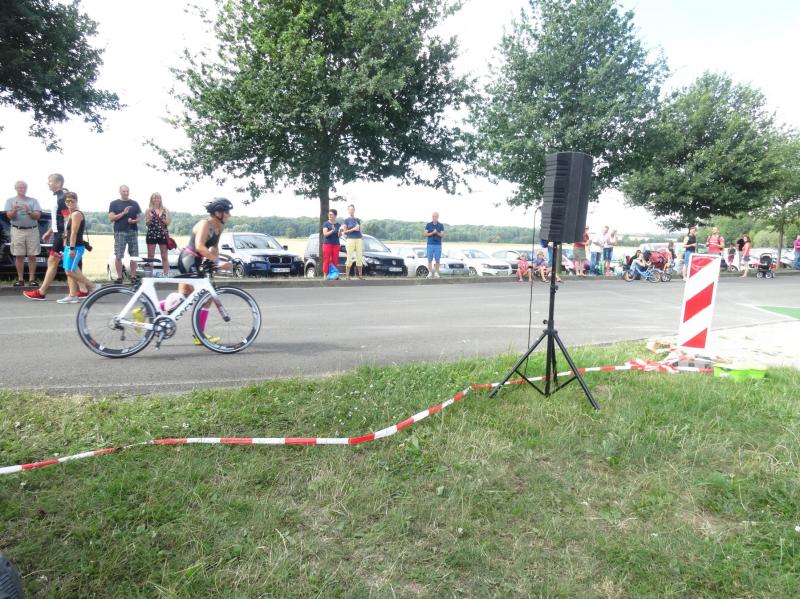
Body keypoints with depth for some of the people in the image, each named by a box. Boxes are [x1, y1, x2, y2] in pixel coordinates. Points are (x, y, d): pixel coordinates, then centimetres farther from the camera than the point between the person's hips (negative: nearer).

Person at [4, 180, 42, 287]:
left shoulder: (33, 200, 10)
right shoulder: (10, 200, 10)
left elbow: (37, 215, 1)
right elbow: (9, 216, 0)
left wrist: (29, 212, -19)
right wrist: (14, 211, -21)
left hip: (32, 230, 0)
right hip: (17, 231, 0)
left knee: (32, 256, -1)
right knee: (19, 256, 1)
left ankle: (32, 278, 3)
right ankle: (20, 279, 6)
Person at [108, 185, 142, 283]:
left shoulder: (134, 204, 12)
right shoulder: (114, 203, 6)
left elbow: (138, 219, 12)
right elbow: (111, 218, -2)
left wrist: (133, 221, -10)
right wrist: (123, 213, -13)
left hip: (133, 232, 2)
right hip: (120, 232, -2)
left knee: (134, 256, 1)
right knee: (118, 256, -3)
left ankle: (133, 276, 8)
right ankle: (119, 277, 2)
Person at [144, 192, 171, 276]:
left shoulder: (165, 210, 7)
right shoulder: (149, 210, 6)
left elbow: (168, 223, 1)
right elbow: (147, 223, 2)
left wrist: (161, 218, -15)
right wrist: (150, 217, -16)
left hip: (163, 235, 0)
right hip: (151, 234, 0)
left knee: (165, 256, 0)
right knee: (150, 256, 2)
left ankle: (166, 273, 2)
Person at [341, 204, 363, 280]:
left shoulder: (358, 220, 15)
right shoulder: (346, 220, 4)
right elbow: (345, 232, 1)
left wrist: (362, 236, 5)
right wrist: (353, 229, -11)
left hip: (359, 239, 4)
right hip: (350, 239, -4)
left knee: (359, 258, 1)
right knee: (350, 258, -6)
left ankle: (360, 275, 5)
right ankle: (348, 275, -2)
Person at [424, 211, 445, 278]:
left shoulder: (441, 225, 5)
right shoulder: (428, 225, 6)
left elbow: (442, 235, -2)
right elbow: (425, 234, -1)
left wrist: (437, 233, -21)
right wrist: (432, 233, -15)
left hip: (438, 245, 0)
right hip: (430, 244, 0)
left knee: (437, 260, 0)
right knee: (430, 259, 0)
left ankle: (436, 273, 7)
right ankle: (430, 273, 4)